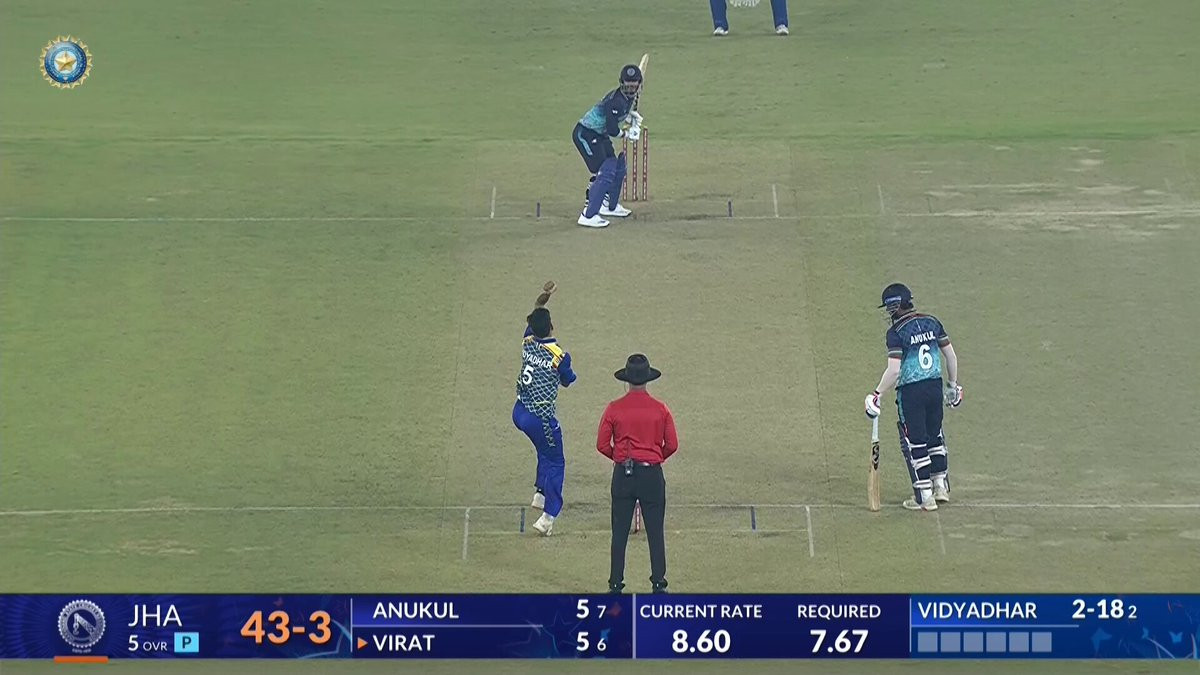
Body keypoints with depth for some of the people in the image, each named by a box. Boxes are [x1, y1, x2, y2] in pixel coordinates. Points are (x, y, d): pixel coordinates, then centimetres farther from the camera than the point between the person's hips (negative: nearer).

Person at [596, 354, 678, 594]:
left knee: (619, 533, 6)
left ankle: (616, 585, 5)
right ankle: (659, 585, 4)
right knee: (656, 532, 5)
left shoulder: (614, 409, -5)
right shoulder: (660, 409, -4)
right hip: (652, 474, 0)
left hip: (623, 474, 0)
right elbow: (672, 445, -1)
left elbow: (602, 445, -3)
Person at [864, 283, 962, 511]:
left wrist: (876, 395, -9)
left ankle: (925, 497, 4)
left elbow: (894, 370, -19)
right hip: (935, 386, 6)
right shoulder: (932, 322, 6)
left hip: (911, 392, -6)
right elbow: (951, 355, 9)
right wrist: (953, 385, 20)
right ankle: (941, 487, 25)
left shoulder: (896, 332, -12)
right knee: (935, 435, 20)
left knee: (914, 443, 3)